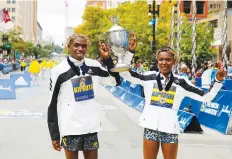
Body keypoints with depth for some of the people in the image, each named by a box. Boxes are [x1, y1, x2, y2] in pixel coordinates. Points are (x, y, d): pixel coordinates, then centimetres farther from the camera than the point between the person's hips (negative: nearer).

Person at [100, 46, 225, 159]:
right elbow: (124, 72, -2)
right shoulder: (149, 77, 0)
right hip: (151, 127, 0)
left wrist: (218, 81, -9)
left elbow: (206, 97, 2)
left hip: (170, 129, 0)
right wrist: (130, 51, -10)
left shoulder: (181, 82, 0)